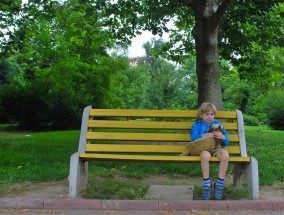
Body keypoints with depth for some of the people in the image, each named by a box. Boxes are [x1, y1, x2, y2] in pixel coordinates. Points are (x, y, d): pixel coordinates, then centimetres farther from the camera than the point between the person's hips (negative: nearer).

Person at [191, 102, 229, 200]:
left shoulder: (217, 124, 20)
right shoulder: (197, 125, 14)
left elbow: (226, 142, 15)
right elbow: (194, 139, -3)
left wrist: (222, 137, -8)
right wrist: (204, 136, -17)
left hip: (216, 148, 3)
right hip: (203, 148, -2)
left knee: (225, 154, -32)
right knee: (205, 154, -39)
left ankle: (219, 184, -21)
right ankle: (206, 184, -27)